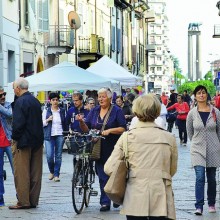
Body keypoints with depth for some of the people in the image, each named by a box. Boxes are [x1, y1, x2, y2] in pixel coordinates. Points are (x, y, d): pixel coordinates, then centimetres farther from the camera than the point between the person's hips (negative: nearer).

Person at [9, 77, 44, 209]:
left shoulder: (20, 102, -13)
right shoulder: (36, 101, 12)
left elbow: (18, 123, -19)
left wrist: (14, 138, -8)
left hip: (23, 142, -8)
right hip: (37, 141, 8)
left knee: (21, 173, -3)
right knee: (35, 173, 9)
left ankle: (23, 201, -3)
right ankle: (33, 201, 13)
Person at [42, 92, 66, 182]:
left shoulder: (62, 111, 9)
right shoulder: (46, 111, 4)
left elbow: (65, 123, 17)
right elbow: (42, 123, 6)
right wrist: (48, 120, -12)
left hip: (60, 135, 2)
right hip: (49, 136, -1)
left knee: (58, 156, 1)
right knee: (49, 156, -9)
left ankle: (56, 174, 8)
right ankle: (51, 171, 16)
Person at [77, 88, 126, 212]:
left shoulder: (117, 111, -2)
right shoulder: (94, 111, 12)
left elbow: (123, 129, -8)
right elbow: (86, 129, 9)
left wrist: (110, 130, -21)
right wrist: (81, 122, -11)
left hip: (113, 149, -4)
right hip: (99, 149, 4)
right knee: (102, 176, 3)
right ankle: (105, 202, 5)